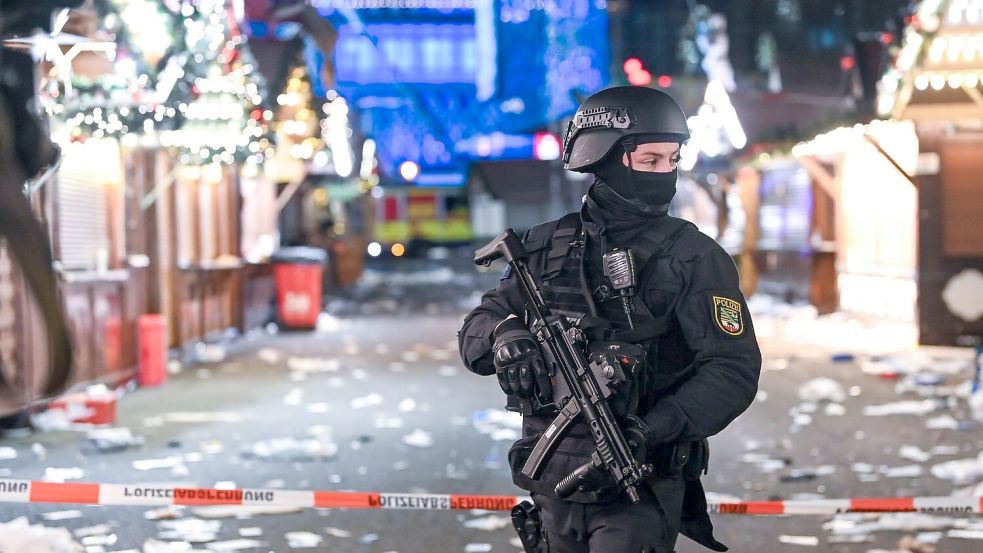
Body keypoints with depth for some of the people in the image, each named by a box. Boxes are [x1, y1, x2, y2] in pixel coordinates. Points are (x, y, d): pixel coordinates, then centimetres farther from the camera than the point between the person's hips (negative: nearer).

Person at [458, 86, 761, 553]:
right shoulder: (546, 247, 6)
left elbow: (733, 369, -12)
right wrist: (502, 333, -15)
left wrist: (653, 430, -26)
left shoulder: (693, 257, -5)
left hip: (640, 493, -4)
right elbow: (473, 334, 9)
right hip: (555, 486, 4)